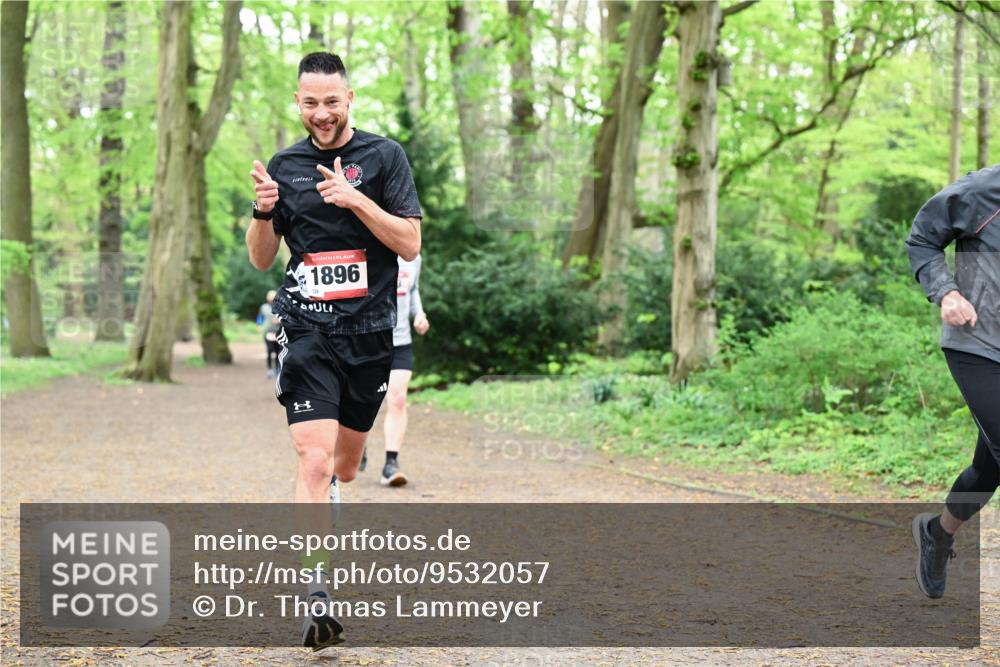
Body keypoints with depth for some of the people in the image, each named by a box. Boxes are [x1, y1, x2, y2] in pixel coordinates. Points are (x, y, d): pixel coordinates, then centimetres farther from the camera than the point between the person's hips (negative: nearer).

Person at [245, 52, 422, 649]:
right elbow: (261, 259, 12)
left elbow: (411, 244, -6)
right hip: (306, 333, 0)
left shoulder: (384, 156, 1)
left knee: (345, 465, 14)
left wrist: (355, 199, -18)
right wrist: (264, 212, -8)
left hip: (369, 331, 0)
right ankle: (316, 597, -16)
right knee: (314, 462, -16)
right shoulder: (285, 165, 7)